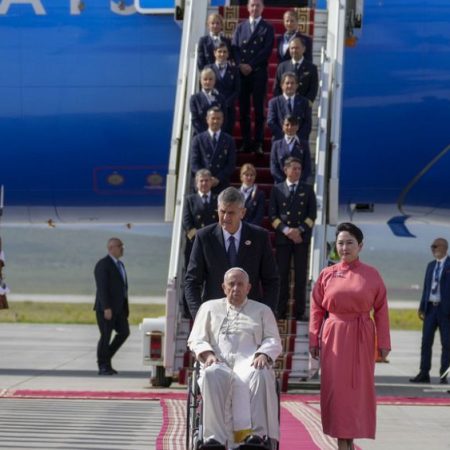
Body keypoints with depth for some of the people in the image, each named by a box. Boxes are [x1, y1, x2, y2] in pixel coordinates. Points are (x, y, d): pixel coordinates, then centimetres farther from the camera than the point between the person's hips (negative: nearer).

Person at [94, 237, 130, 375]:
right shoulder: (103, 265, -11)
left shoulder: (120, 264, 18)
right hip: (106, 308, -8)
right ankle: (103, 367, 5)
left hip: (119, 307, 9)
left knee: (124, 332, 2)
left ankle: (106, 358, 15)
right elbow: (102, 288, -18)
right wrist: (106, 308, -24)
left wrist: (125, 307, 15)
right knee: (106, 336, -3)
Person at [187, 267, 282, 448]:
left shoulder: (262, 311, 27)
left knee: (261, 375, -39)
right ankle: (216, 435, -47)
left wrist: (263, 355, -6)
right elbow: (196, 340, 19)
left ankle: (257, 433, -48)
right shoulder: (210, 308, 27)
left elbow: (274, 341, 17)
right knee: (213, 375, -40)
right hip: (219, 363, 0)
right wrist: (208, 354, -4)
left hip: (249, 363, 0)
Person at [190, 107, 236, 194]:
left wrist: (218, 179, -9)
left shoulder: (229, 140, 10)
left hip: (222, 185, 0)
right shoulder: (198, 139, 9)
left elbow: (231, 164, 4)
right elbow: (194, 163, 4)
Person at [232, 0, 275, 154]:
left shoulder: (267, 28, 6)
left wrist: (251, 65, -12)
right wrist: (240, 65, -9)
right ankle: (245, 142, 5)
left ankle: (258, 144, -3)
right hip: (241, 72, 3)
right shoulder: (240, 27, 15)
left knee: (259, 109, -4)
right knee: (243, 109, 2)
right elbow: (234, 47, 7)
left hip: (258, 73, -3)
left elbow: (266, 50, -4)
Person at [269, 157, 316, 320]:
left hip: (302, 237, 0)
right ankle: (281, 311, 3)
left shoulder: (307, 190, 10)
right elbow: (272, 215, 4)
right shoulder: (277, 190, 9)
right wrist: (285, 230, -11)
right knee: (282, 275, -1)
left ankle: (300, 312, 2)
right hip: (282, 238, 0)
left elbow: (312, 214, 5)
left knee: (300, 275, 0)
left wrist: (300, 230, -9)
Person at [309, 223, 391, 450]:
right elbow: (317, 310, 5)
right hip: (334, 337, 0)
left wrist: (383, 342, -3)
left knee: (360, 388, 3)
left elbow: (381, 310, 0)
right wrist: (314, 340, 0)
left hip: (361, 338, 0)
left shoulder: (371, 275, 0)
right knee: (336, 388, -2)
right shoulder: (327, 275, 3)